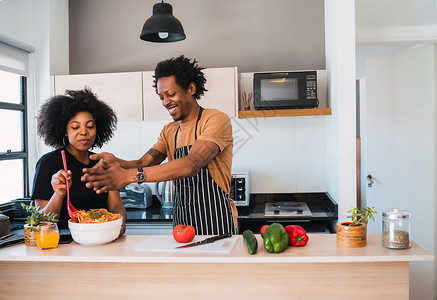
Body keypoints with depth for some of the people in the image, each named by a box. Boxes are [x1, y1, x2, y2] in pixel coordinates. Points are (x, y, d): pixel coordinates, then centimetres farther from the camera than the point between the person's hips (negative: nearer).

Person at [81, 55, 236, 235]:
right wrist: (116, 162, -19)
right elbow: (144, 163, 3)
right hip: (181, 222, 6)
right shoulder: (169, 131, 14)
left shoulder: (216, 120, -10)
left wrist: (130, 175, -30)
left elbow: (192, 165, -25)